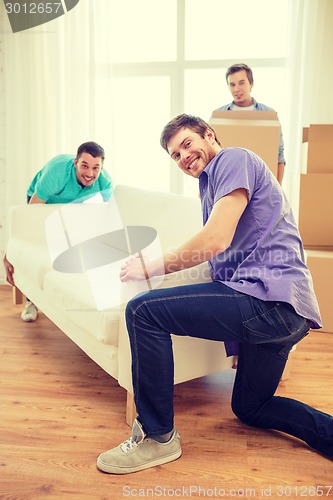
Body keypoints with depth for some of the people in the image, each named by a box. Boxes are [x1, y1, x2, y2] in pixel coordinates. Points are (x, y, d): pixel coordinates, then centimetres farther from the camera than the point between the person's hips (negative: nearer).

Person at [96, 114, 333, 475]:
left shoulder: (233, 159, -2)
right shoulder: (211, 183, 28)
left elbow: (216, 241, -16)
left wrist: (152, 267, -5)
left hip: (268, 298, -11)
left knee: (143, 310, -16)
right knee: (250, 408, 26)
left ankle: (157, 436, -5)